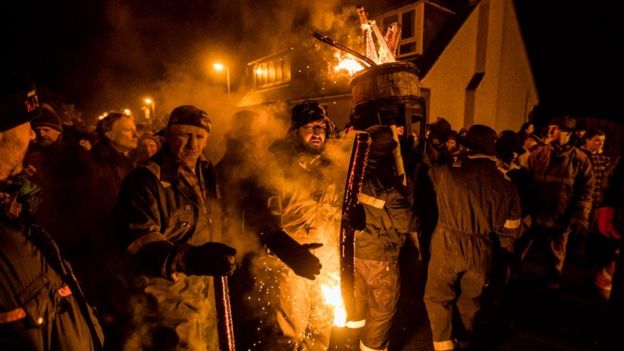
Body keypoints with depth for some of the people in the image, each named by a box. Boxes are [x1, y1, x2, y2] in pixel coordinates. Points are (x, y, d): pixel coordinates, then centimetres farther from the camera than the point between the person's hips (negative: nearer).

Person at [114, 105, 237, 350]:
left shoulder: (205, 172, 6)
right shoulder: (146, 179, -17)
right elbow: (139, 242, -27)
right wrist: (190, 258, -42)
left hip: (203, 291, 7)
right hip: (167, 295, -7)